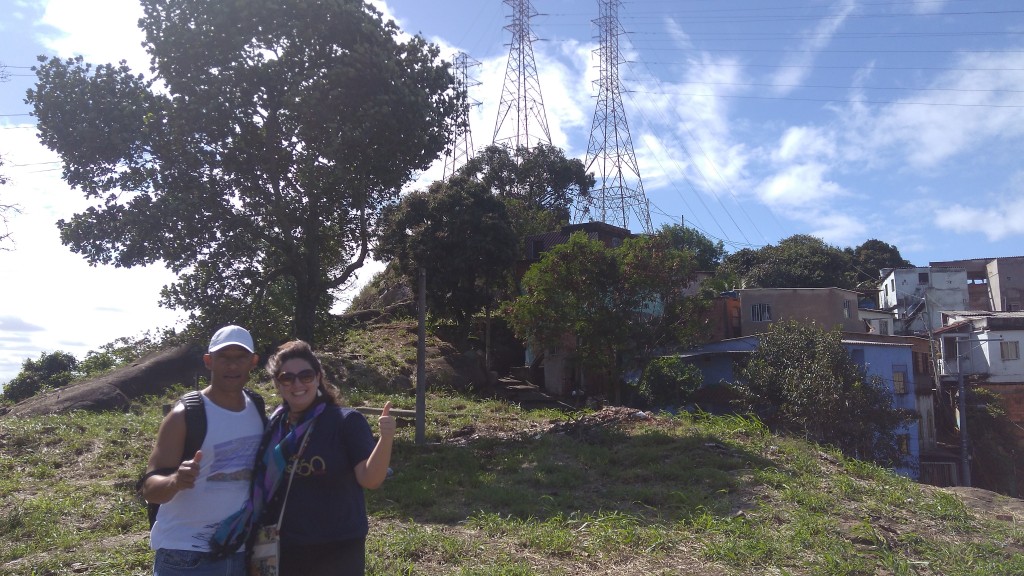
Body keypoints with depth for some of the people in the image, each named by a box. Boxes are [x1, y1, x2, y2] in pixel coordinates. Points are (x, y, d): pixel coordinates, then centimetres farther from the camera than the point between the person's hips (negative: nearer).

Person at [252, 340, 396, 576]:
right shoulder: (272, 428, 3)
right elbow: (261, 488, 13)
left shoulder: (347, 421, -8)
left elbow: (370, 479, -17)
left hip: (338, 550, -4)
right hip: (285, 550, 4)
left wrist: (386, 439, -32)